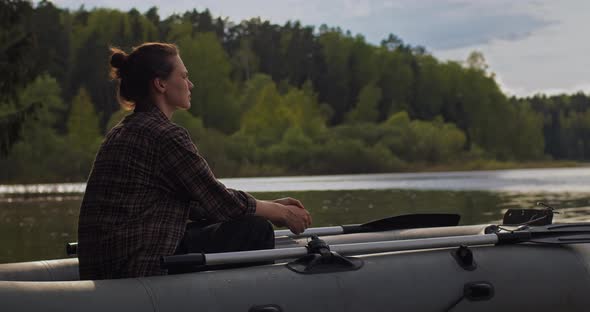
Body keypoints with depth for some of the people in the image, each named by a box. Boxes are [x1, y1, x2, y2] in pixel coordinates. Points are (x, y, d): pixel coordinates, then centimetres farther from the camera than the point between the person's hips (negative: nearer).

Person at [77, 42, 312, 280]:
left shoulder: (121, 132, 17)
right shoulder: (165, 135, -13)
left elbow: (196, 203, 19)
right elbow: (221, 202, -8)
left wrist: (272, 207, 17)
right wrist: (282, 212, 9)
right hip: (143, 270, -10)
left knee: (223, 224, 22)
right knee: (255, 230, -1)